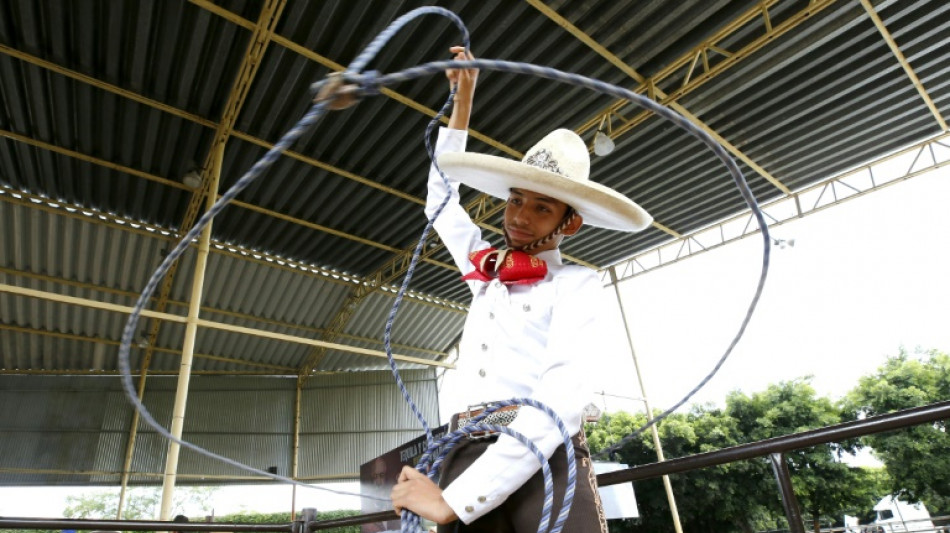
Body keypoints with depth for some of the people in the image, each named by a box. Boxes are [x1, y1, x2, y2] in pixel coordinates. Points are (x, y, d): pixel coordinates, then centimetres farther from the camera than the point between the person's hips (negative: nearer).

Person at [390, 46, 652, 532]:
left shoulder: (576, 285, -1)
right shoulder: (486, 271, 16)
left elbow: (560, 403, -15)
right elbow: (441, 200, 30)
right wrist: (463, 98, 30)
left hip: (545, 460, -4)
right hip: (468, 455, 5)